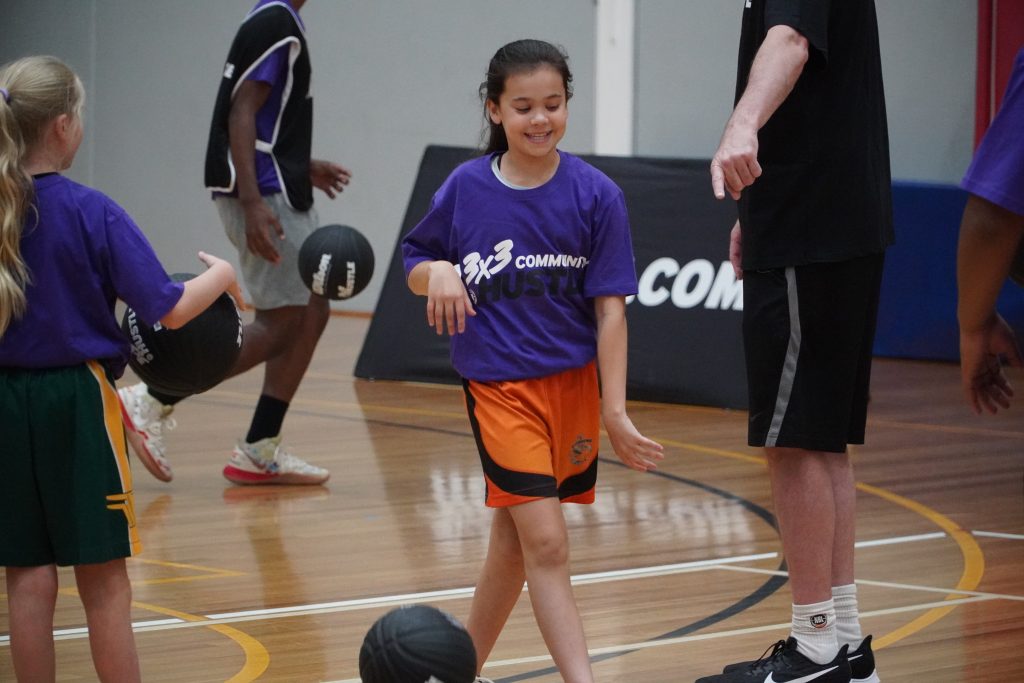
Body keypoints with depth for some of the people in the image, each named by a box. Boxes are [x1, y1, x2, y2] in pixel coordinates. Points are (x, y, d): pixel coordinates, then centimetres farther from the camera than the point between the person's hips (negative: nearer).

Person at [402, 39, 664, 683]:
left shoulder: (596, 195, -7)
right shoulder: (466, 188, -4)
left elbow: (610, 310, -6)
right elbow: (415, 262, 10)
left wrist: (615, 412, -10)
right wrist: (438, 273, -15)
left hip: (573, 383, 2)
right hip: (499, 387, -2)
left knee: (514, 537, 14)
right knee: (546, 543, -13)